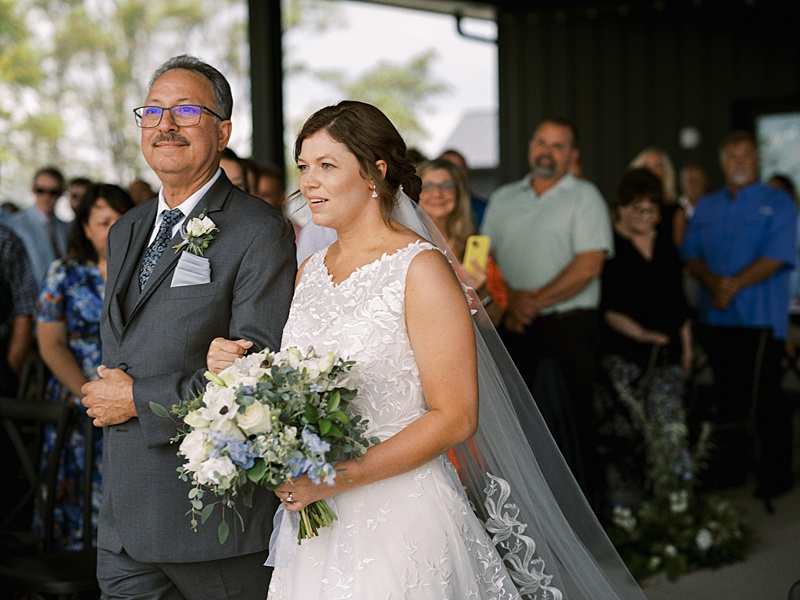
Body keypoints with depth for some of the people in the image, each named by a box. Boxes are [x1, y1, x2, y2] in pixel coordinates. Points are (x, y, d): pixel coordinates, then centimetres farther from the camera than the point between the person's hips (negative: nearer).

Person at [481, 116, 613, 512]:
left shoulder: (584, 197, 2)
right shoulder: (503, 199, 15)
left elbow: (589, 265, -9)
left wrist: (535, 301, -11)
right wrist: (510, 300, -8)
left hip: (568, 326, -4)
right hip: (514, 327, 4)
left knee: (574, 419, -4)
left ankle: (586, 508, 4)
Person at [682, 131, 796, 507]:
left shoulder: (778, 204, -1)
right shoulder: (706, 207, 15)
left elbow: (776, 258, -11)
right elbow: (691, 254, 9)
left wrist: (734, 285, -18)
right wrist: (713, 282, -11)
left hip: (760, 320, -5)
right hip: (715, 318, 5)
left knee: (765, 398, -4)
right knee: (727, 398, 12)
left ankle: (775, 476, 5)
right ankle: (730, 469, 22)